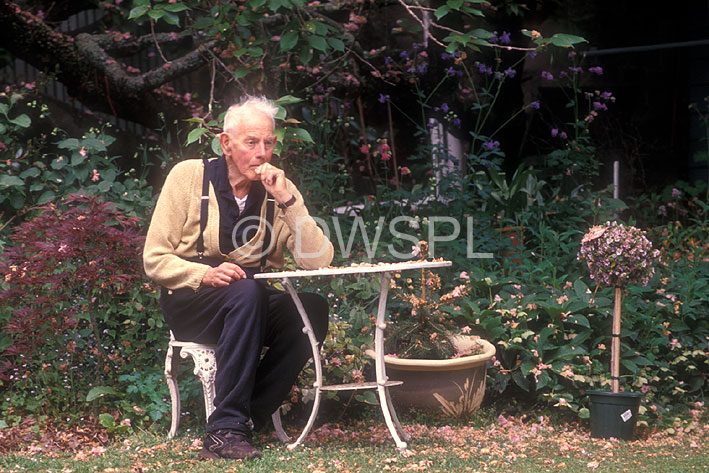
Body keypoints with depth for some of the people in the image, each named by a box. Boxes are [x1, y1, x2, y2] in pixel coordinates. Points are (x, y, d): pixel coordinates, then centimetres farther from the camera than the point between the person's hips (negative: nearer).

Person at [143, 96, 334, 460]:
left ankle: (237, 426, -25)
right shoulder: (189, 177, -3)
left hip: (256, 306, 4)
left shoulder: (279, 188, 3)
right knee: (246, 293, -35)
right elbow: (154, 260, -5)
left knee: (313, 310, -26)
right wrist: (204, 274, -24)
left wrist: (286, 200, -17)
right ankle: (227, 427, -34)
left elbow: (318, 262, -9)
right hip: (190, 302, -3)